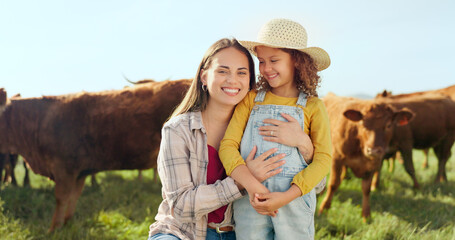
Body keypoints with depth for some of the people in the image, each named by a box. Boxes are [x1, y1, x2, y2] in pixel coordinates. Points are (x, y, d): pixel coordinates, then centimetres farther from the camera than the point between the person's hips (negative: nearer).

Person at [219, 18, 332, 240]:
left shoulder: (312, 107, 3)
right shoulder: (251, 100, 6)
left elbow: (323, 159, -3)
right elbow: (228, 145, -2)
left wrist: (286, 197, -15)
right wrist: (252, 186, -17)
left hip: (294, 202, -1)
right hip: (249, 201, 1)